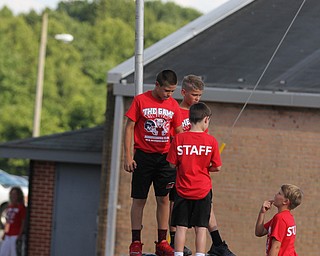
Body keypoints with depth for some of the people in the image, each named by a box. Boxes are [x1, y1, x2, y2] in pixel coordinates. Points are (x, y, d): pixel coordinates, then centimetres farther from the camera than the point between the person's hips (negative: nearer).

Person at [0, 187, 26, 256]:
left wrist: (20, 235, -14)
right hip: (8, 235, 7)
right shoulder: (9, 206, 12)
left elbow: (23, 222, -9)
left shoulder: (21, 207, -7)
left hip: (15, 235, -7)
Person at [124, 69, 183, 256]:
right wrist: (128, 156, -9)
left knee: (164, 198, 2)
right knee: (139, 200, 1)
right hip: (143, 156, -3)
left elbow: (179, 133, 11)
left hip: (165, 157, 3)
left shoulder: (173, 105, 5)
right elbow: (129, 127, -3)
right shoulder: (140, 101, -5)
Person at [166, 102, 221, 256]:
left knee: (181, 227, 5)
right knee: (201, 228, 4)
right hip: (203, 191, 0)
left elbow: (172, 164, -3)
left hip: (183, 190, 0)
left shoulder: (178, 139, -7)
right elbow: (217, 167, -3)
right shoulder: (211, 141, -7)